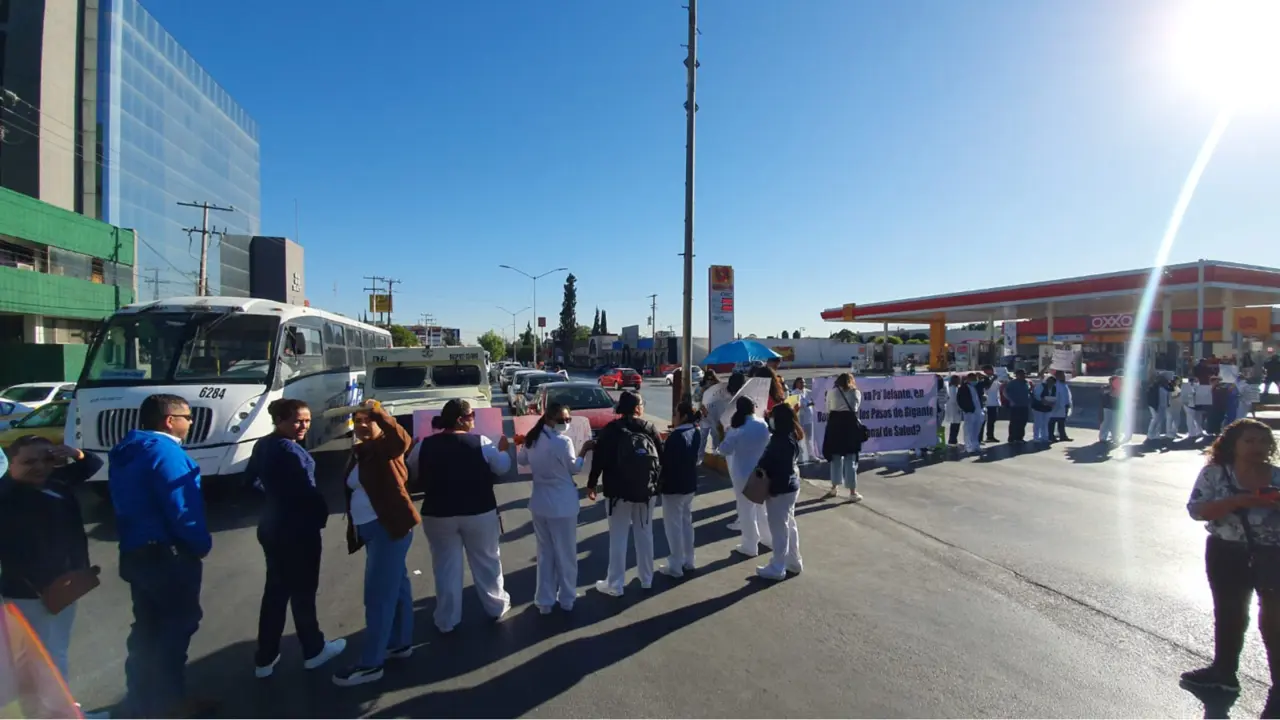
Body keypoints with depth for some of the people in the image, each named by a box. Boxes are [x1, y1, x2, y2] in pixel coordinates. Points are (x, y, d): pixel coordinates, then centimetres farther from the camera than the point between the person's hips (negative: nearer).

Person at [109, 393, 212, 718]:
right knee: (178, 626, 5)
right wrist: (202, 545, -9)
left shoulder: (126, 452, 12)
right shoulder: (165, 451, -19)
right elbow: (182, 509, -23)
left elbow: (131, 506, 17)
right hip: (167, 554, -9)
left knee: (147, 629, 19)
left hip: (135, 552, 9)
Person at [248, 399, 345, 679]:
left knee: (275, 591, 17)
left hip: (271, 527, 9)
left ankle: (265, 659, 25)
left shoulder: (263, 445, 7)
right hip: (298, 530, -9)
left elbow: (253, 477, 19)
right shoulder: (291, 450, -22)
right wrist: (322, 514, -9)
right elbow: (307, 491, -24)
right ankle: (313, 651, 23)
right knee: (302, 591, 6)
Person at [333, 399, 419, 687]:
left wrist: (378, 411, -43)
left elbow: (402, 439, -35)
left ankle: (370, 664, 4)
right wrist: (353, 529, 20)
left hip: (389, 527, -9)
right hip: (369, 529, 9)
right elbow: (355, 491, 20)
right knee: (396, 585, 17)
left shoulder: (387, 447, -10)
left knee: (378, 594, -4)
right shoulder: (357, 452, 14)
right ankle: (400, 643, 28)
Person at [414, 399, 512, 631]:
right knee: (486, 561, 17)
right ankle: (497, 606, 32)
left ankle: (447, 620, 23)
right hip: (479, 512, -1)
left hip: (438, 514, 1)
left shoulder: (424, 446, -7)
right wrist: (503, 449, 16)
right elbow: (502, 467, -1)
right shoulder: (481, 443, -13)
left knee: (446, 566, 14)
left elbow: (417, 477, 8)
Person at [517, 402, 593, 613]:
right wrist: (584, 451, 2)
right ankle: (566, 599, 24)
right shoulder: (563, 441, -21)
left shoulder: (532, 439, -1)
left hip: (539, 503, 6)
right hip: (562, 505, -6)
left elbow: (521, 460, 14)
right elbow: (574, 469, -10)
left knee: (545, 552, 17)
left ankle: (544, 601, 23)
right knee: (566, 554, 11)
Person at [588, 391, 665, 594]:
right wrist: (656, 482, 17)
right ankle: (646, 579, 27)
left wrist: (591, 484, 3)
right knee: (645, 534, 15)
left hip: (618, 492, -3)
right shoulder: (650, 429, 0)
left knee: (618, 538, 4)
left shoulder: (610, 430, -8)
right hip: (646, 491, 3)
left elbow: (599, 460, -8)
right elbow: (661, 459, 3)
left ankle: (615, 584, 12)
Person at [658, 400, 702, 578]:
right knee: (686, 522, 19)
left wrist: (659, 481, -8)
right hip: (690, 483, 9)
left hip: (674, 486, -9)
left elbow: (667, 460, -22)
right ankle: (688, 560, 30)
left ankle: (675, 566, 12)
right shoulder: (696, 432, 2)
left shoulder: (676, 436, -25)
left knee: (673, 525, 3)